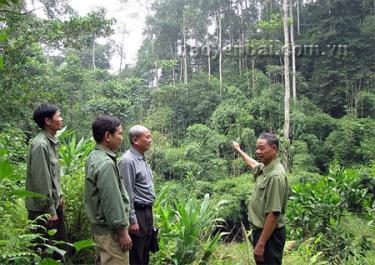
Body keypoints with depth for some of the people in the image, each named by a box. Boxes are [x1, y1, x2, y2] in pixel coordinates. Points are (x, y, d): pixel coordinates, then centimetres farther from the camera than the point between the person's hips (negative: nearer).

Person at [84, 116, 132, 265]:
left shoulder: (94, 157, 6)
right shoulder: (106, 163, -24)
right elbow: (111, 202, -24)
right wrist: (122, 231, -17)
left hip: (100, 226, 10)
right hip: (110, 230, -10)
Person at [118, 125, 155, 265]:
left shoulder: (142, 158, 9)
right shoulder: (128, 161, -19)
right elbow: (127, 195, -20)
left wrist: (149, 211, 18)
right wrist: (132, 220, -20)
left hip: (147, 211, 9)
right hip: (137, 212, -9)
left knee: (145, 253, 19)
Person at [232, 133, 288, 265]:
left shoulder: (275, 175, -25)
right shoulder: (264, 167, 3)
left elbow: (273, 213, -28)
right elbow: (253, 164, 30)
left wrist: (261, 243, -27)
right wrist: (239, 150, 42)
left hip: (269, 233, -9)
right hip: (260, 229, 9)